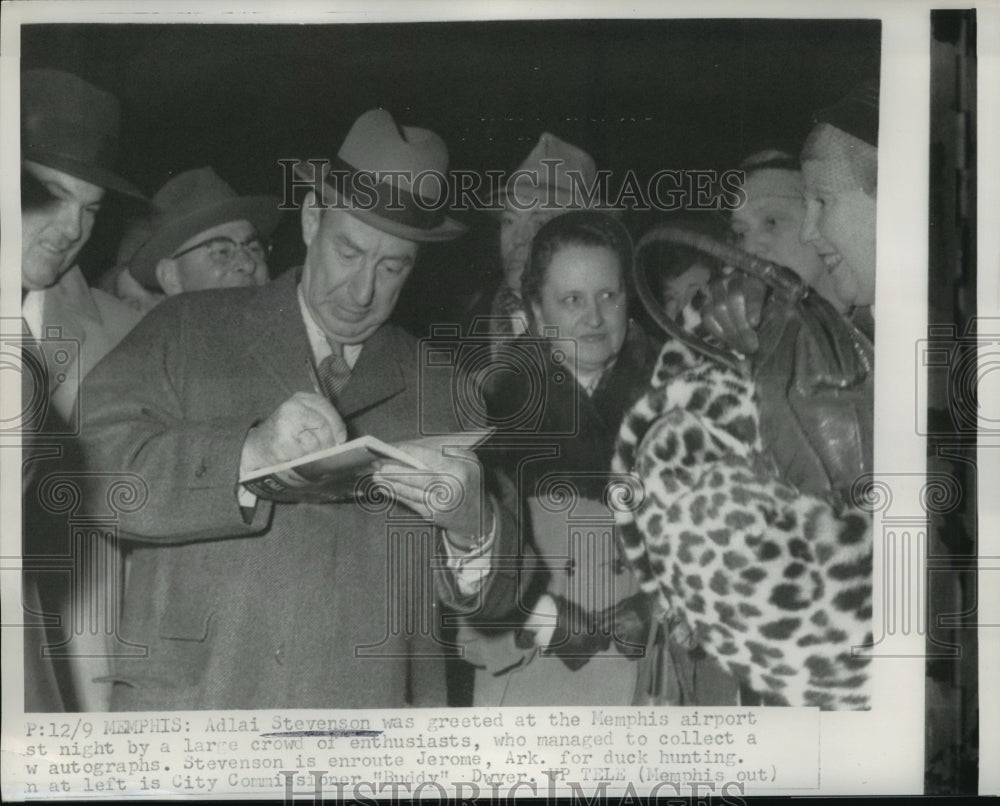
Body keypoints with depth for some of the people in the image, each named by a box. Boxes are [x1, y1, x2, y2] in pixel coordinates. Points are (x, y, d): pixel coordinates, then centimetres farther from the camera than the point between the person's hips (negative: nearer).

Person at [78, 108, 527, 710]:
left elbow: (495, 595, 12)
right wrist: (248, 455, -16)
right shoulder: (188, 333, 9)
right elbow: (91, 469, -4)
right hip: (193, 698, -3)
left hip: (375, 720, 3)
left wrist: (469, 523, -8)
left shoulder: (442, 390, 13)